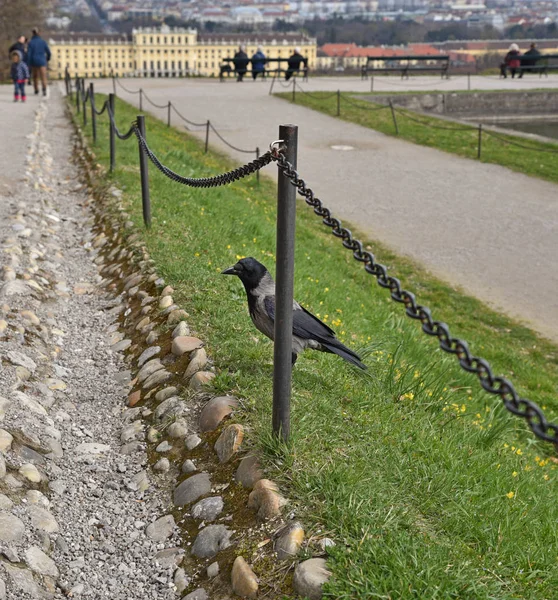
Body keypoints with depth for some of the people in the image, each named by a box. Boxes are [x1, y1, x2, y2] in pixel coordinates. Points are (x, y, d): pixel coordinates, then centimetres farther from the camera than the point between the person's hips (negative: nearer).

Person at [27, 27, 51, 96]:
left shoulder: (31, 43, -5)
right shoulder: (43, 41, -3)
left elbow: (28, 54, -10)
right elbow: (48, 52, 0)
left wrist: (28, 64, -5)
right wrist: (48, 58, 21)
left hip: (33, 62, 1)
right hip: (42, 62, -1)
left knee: (35, 76, 20)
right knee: (43, 77, -9)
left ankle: (36, 91, 31)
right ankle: (44, 89, -33)